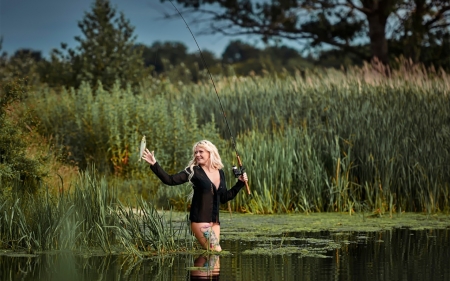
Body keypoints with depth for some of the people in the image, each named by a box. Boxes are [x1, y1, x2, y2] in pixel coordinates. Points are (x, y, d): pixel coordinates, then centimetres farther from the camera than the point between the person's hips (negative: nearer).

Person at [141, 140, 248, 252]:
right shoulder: (194, 171, -1)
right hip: (200, 220, -5)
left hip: (214, 221, 5)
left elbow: (224, 198, 21)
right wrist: (154, 165, -16)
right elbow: (170, 180, -7)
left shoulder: (220, 173, 12)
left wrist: (240, 183, 15)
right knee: (216, 251, -14)